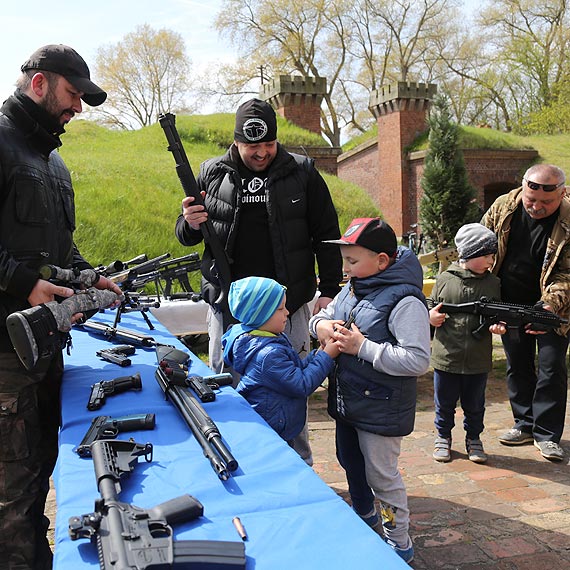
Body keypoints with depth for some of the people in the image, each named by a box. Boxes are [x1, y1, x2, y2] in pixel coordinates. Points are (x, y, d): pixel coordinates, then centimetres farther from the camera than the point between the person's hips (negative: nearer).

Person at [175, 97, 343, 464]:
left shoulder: (302, 173, 1)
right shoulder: (212, 173, 4)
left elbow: (327, 236, 5)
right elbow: (186, 236, 12)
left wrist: (330, 291, 0)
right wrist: (190, 223, -11)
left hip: (288, 305, -1)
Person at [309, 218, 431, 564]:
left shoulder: (404, 300, -24)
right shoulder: (353, 289, 2)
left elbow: (418, 360, -30)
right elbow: (326, 313, 17)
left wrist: (362, 347, -29)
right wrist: (321, 324, -9)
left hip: (381, 407, -8)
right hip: (348, 402, 8)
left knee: (381, 474, 6)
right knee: (350, 460, 25)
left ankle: (400, 542, 28)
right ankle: (364, 514, 51)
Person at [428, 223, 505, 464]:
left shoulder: (493, 283, 1)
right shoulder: (445, 279, -4)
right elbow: (430, 305, 6)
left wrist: (497, 325, -15)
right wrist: (431, 316, -14)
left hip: (478, 360, 1)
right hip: (446, 357, -1)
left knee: (474, 405, 16)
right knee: (445, 403, 14)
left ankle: (474, 439, 35)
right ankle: (443, 437, 33)